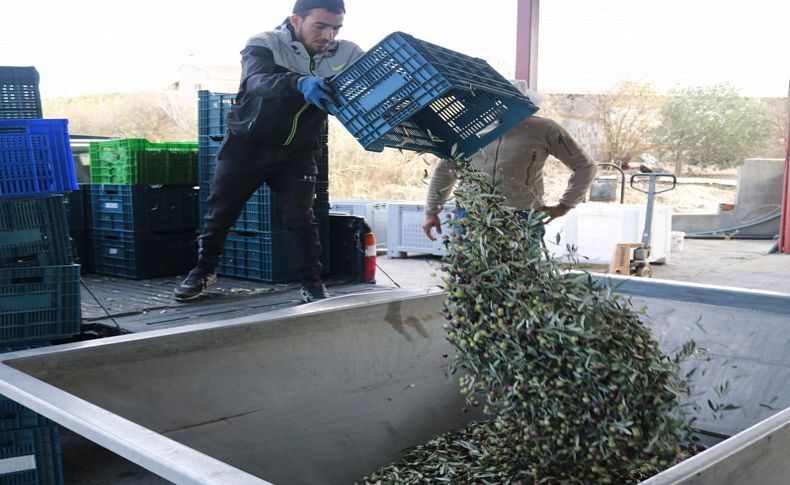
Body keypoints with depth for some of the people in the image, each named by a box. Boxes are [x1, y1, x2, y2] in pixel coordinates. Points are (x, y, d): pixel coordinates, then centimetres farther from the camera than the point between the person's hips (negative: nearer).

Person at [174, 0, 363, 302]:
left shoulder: (347, 55, -7)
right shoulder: (264, 45, -18)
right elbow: (256, 81, -36)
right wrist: (299, 82, -55)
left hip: (297, 152, 1)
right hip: (248, 144, -1)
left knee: (300, 217, -6)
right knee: (220, 209, 9)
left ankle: (312, 284, 9)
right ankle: (204, 270, 30)